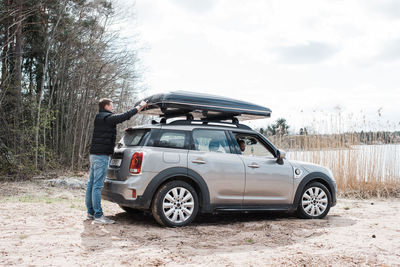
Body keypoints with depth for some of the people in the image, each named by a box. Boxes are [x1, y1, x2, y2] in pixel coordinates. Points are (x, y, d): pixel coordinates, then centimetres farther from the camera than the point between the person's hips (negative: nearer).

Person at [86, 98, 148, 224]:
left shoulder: (99, 118, 18)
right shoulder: (107, 118, -11)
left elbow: (121, 117, 24)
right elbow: (125, 116, -15)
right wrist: (140, 106, -3)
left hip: (94, 154, 10)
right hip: (101, 155, -10)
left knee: (91, 184, 11)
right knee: (97, 185, -10)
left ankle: (90, 212, 18)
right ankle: (98, 215, -8)